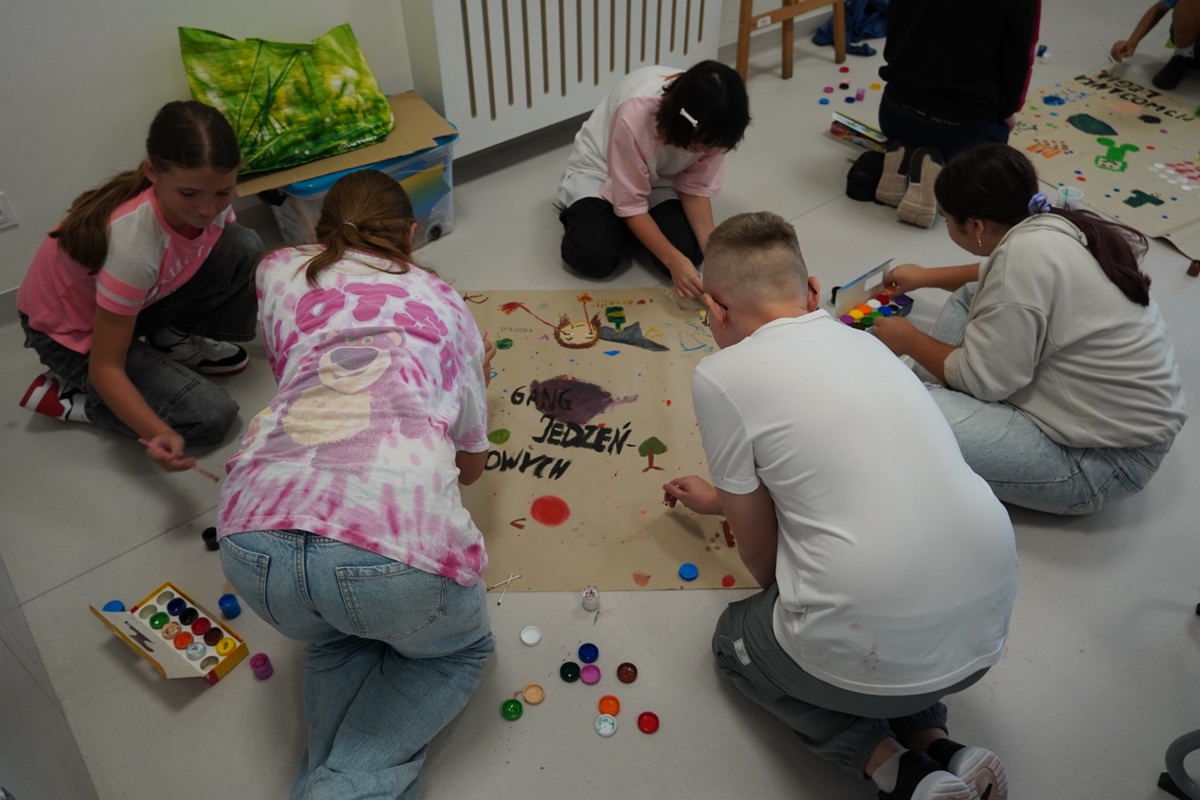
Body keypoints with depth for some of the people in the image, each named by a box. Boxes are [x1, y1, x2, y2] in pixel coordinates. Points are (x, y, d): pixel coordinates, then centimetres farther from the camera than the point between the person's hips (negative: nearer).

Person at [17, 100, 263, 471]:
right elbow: (106, 368, -31)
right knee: (212, 417, -19)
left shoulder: (210, 196, -22)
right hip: (73, 333, -6)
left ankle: (174, 342, 5)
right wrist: (159, 433, -48)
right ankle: (69, 395, 1)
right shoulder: (133, 242, -39)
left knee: (245, 246, -17)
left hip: (140, 299, 6)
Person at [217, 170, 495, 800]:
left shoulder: (279, 271, 24)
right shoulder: (444, 303, 22)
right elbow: (470, 464, 27)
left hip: (254, 544, 3)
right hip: (395, 538, -3)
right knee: (457, 652, 30)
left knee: (336, 641, 36)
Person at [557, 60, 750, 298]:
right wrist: (674, 260, -38)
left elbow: (697, 188, -14)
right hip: (599, 171, -3)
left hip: (660, 178, 3)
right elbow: (630, 204, -30)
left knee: (688, 251, -21)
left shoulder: (710, 125, -25)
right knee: (594, 255, -27)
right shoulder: (636, 113, -38)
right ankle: (579, 215, 8)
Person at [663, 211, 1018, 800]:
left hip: (877, 654, -6)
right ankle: (935, 746, 15)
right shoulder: (860, 341, 12)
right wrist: (719, 498, 40)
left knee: (735, 639, 25)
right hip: (986, 629, 7)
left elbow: (759, 551, 1)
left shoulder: (722, 375, -8)